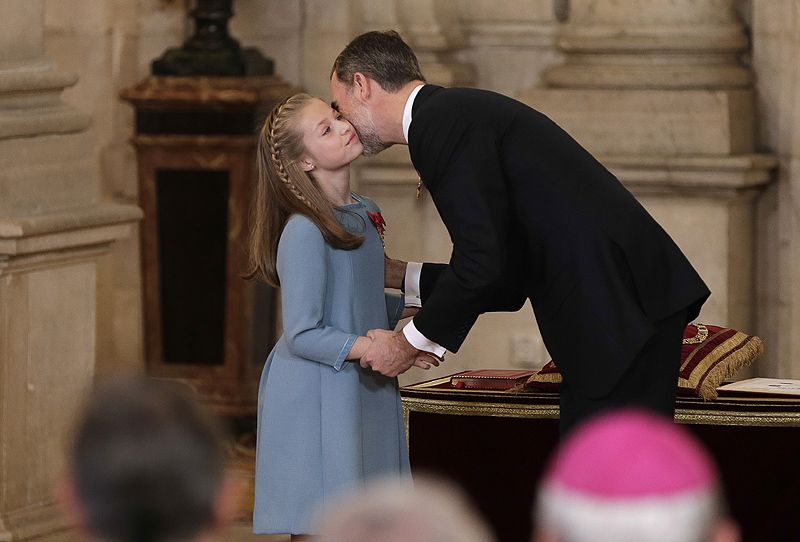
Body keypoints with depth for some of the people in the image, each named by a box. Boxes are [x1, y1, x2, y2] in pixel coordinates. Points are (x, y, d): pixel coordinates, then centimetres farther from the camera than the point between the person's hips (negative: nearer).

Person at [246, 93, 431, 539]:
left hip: (363, 394, 8)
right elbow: (303, 335, -19)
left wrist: (412, 306, 11)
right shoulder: (304, 231, -18)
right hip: (316, 398, -8)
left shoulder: (363, 214, 8)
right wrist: (367, 347, -29)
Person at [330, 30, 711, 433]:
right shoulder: (468, 112, 22)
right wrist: (398, 276, 27)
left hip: (622, 314, -10)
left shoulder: (440, 123, -9)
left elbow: (482, 261, -17)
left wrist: (408, 343, -4)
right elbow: (508, 279, 24)